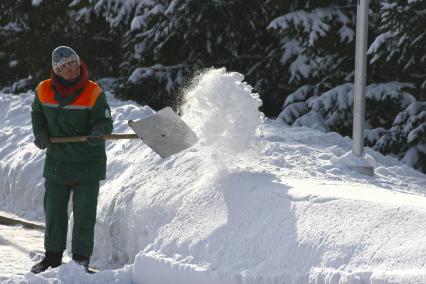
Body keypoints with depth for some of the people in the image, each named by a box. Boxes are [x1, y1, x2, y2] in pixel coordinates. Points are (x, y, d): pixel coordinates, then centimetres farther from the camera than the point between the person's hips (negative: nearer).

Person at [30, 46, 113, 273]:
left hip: (88, 163, -4)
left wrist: (98, 133, -35)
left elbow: (105, 121, -13)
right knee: (53, 211, 13)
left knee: (84, 214, -3)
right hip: (57, 161, 4)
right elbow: (37, 113, 16)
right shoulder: (44, 91, -2)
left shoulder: (93, 92, -13)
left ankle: (81, 259, 8)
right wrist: (40, 133, 0)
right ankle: (53, 256, 28)